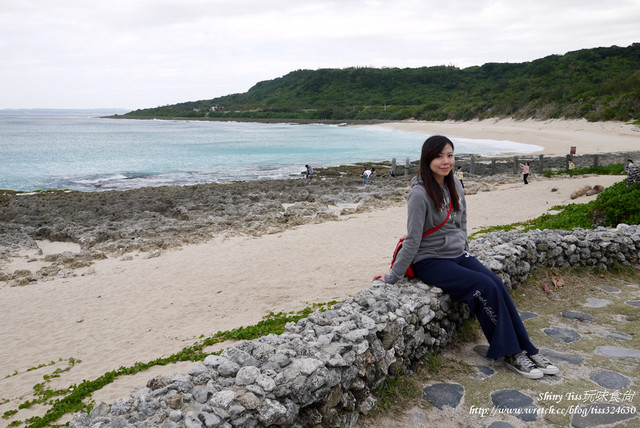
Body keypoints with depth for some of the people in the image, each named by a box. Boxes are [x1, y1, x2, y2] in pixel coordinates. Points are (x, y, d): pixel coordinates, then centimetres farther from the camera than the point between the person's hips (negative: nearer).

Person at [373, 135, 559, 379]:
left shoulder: (455, 186, 6)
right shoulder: (420, 194, -18)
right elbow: (412, 240, -17)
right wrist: (392, 277, -16)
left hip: (459, 256, 7)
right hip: (431, 261, -7)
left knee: (497, 284, -15)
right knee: (486, 287, -21)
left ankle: (526, 350, -8)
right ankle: (510, 354, -9)